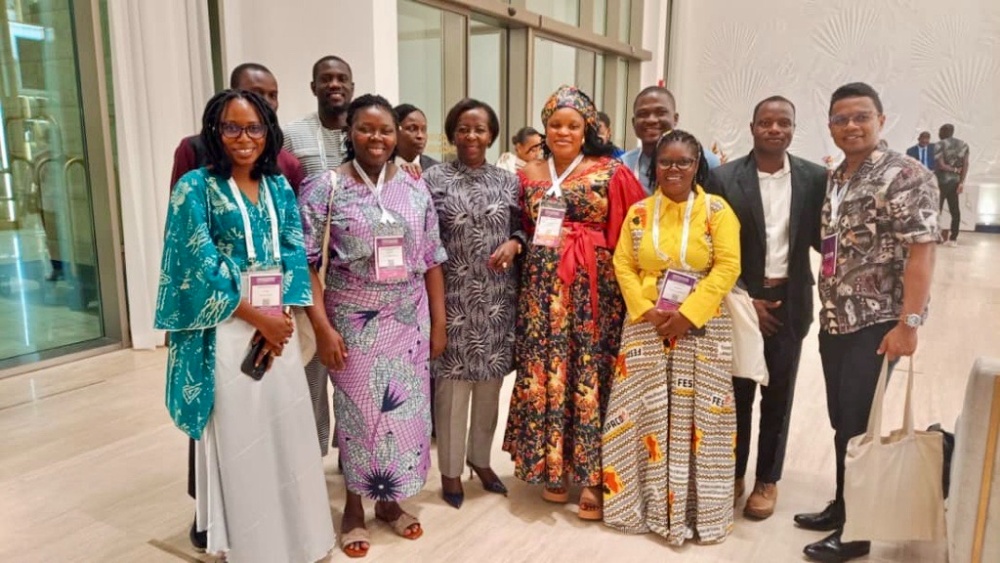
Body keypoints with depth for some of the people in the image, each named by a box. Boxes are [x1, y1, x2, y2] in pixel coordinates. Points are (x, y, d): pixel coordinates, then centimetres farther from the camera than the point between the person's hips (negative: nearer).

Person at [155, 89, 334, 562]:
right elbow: (201, 265, -10)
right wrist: (259, 318, -11)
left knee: (288, 433, 10)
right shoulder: (197, 186, -4)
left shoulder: (279, 186, 10)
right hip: (227, 332, -4)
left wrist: (282, 316, -9)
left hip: (277, 326, 5)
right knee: (237, 442, 4)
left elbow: (293, 253, 5)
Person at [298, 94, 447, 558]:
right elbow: (306, 263, -8)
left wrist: (438, 322, 5)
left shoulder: (415, 188, 4)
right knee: (358, 412, 8)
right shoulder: (324, 189, -6)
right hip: (353, 322, -3)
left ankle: (389, 500, 31)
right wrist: (322, 328, -14)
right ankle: (354, 506, 28)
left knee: (405, 410, 10)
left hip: (408, 321, 3)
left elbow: (431, 260, 7)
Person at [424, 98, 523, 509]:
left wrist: (513, 244, -11)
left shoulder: (508, 180, 7)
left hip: (497, 297, 4)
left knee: (490, 381, 13)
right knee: (452, 383, 4)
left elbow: (521, 227, 12)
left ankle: (480, 458, 34)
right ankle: (450, 469, 22)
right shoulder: (434, 179, -3)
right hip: (452, 296, -3)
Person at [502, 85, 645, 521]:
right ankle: (553, 467, 21)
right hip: (540, 284, 3)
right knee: (544, 370, 5)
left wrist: (588, 246, -8)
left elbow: (629, 231, 0)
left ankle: (591, 474, 10)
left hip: (591, 285, -3)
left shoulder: (610, 172, 0)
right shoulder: (529, 174, 11)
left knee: (589, 372, -2)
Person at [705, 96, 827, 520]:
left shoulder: (815, 178, 0)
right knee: (737, 392, 11)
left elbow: (822, 239, -1)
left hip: (789, 302, 2)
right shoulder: (724, 178, -6)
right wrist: (745, 298, -10)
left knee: (778, 396, 12)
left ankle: (767, 479, 29)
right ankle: (732, 474, 29)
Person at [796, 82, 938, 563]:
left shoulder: (906, 176, -10)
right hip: (835, 322, 7)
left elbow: (921, 252, -16)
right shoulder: (833, 180, 12)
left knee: (860, 425, 0)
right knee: (843, 421, 15)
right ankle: (843, 506, 31)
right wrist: (827, 311, 12)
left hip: (878, 325, -7)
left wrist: (908, 324, -22)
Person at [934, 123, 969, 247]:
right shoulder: (963, 145, 9)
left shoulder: (940, 145, -8)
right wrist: (962, 182, -1)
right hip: (955, 181, 6)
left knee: (936, 209, -2)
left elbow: (941, 165, -16)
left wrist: (954, 170, -1)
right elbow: (966, 164, 1)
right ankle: (953, 239, 7)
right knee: (955, 210, 5)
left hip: (942, 181, -6)